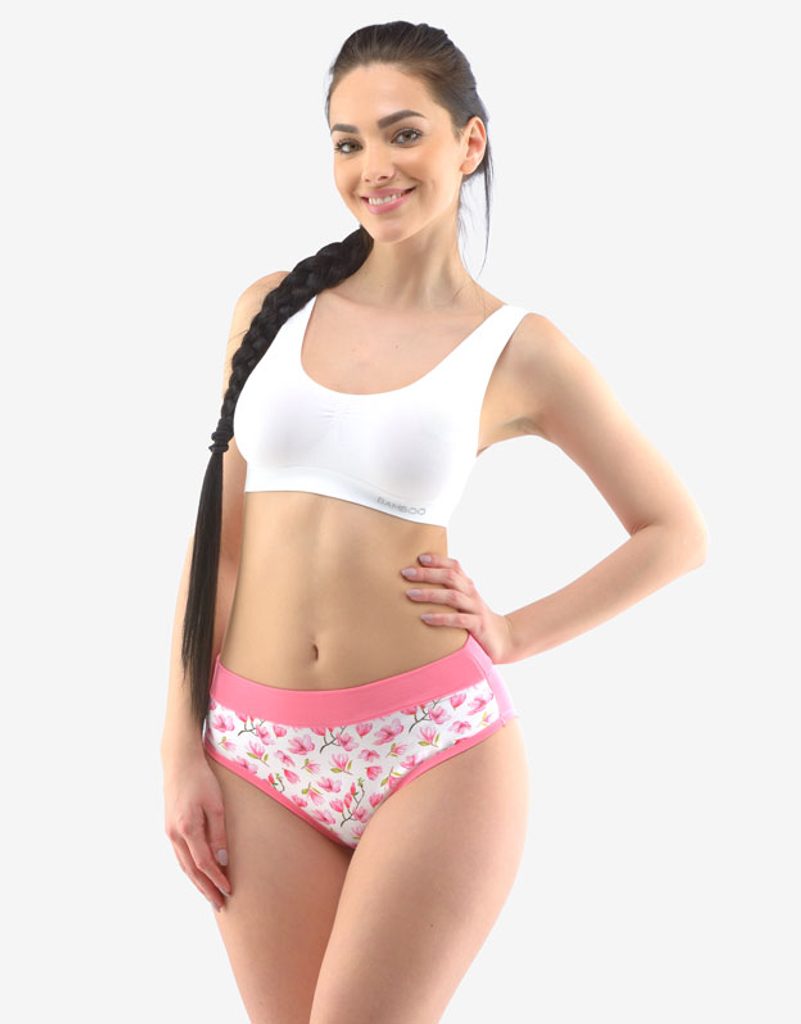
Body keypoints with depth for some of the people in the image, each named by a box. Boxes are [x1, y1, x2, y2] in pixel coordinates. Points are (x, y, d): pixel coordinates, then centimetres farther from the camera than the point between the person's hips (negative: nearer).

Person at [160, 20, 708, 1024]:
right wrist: (180, 748, 4)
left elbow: (675, 533, 8)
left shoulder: (517, 351, -1)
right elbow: (218, 534, 8)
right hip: (259, 752, 3)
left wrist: (512, 635, -2)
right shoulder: (273, 306, 6)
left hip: (431, 751, -3)